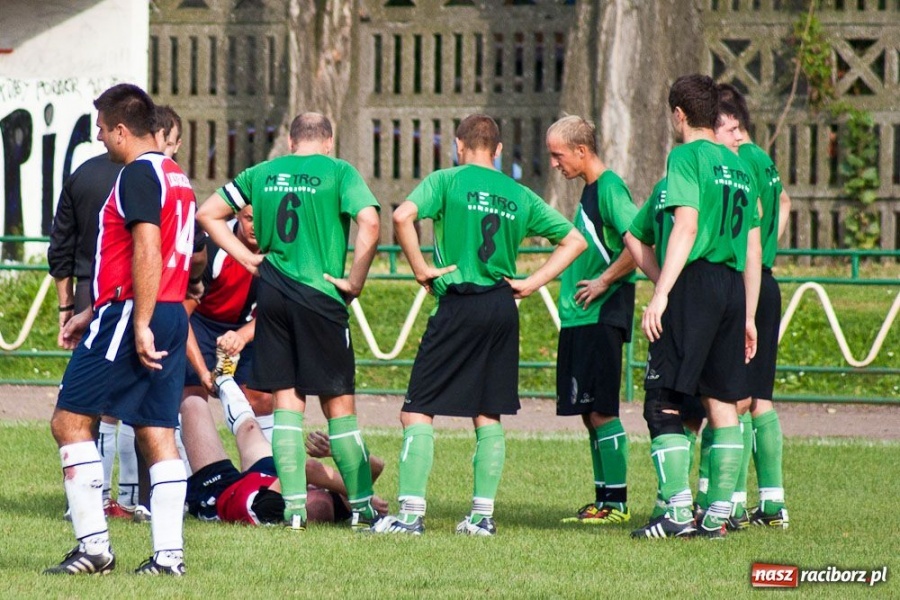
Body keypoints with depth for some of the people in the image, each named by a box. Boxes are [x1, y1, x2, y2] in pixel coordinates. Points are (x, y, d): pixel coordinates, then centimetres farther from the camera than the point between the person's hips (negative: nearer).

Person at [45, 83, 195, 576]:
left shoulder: (138, 174, -11)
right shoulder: (176, 176, 19)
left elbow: (147, 252, -20)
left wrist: (139, 325, -22)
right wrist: (93, 314, 28)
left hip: (133, 315, -9)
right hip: (173, 315, 9)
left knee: (69, 420, -2)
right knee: (158, 434, 6)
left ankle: (93, 546, -6)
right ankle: (168, 551, 0)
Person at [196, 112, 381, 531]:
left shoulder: (262, 174, 11)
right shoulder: (338, 172, -1)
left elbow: (208, 214, 15)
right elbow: (369, 222, -16)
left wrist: (248, 257, 11)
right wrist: (356, 281, -8)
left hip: (272, 293, 3)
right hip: (321, 295, -3)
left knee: (286, 402, 7)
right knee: (338, 403, 5)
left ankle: (294, 506, 1)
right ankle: (362, 506, 9)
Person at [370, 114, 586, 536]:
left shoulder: (447, 181, -1)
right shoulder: (520, 195, 12)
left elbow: (402, 216, -18)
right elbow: (574, 240, 15)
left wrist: (421, 269, -8)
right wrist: (532, 282, 11)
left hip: (459, 303, -5)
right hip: (503, 308, 5)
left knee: (418, 410, -2)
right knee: (488, 415, 13)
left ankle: (410, 513, -12)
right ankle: (482, 514, 10)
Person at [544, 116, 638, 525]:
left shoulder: (609, 188, -12)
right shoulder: (590, 190, 17)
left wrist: (604, 282, -17)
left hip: (601, 318, -10)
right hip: (580, 319, 10)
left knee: (600, 411, -9)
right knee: (589, 412, 11)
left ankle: (616, 502, -6)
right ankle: (604, 500, 15)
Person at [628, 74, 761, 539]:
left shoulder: (685, 157, -4)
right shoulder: (739, 166, 18)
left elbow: (686, 227, -15)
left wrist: (660, 294, -18)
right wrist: (747, 316, 22)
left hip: (694, 284, -7)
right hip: (733, 286, 7)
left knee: (662, 401, -5)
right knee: (723, 403, 8)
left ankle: (678, 512, -13)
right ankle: (718, 514, 7)